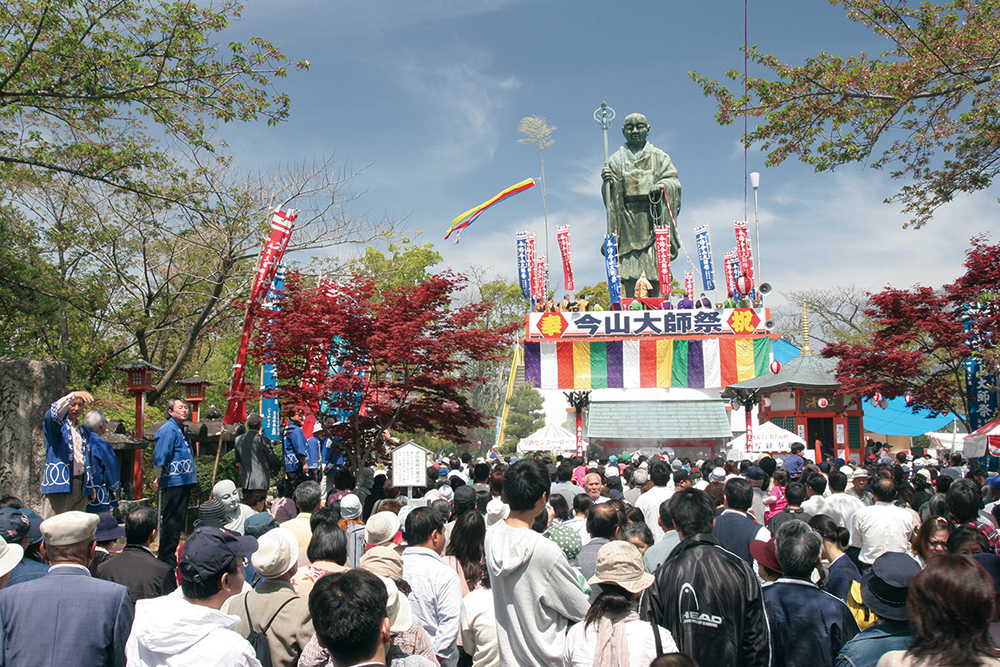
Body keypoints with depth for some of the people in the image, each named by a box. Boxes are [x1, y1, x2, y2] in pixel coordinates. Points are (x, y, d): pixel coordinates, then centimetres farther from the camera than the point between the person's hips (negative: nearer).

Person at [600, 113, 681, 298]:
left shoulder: (659, 157, 16)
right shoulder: (616, 159, 15)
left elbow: (673, 180, 6)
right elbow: (610, 192, 8)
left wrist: (661, 186, -15)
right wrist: (607, 180, -14)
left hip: (654, 216, 0)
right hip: (628, 217, 0)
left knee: (656, 265, -7)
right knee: (629, 263, -8)